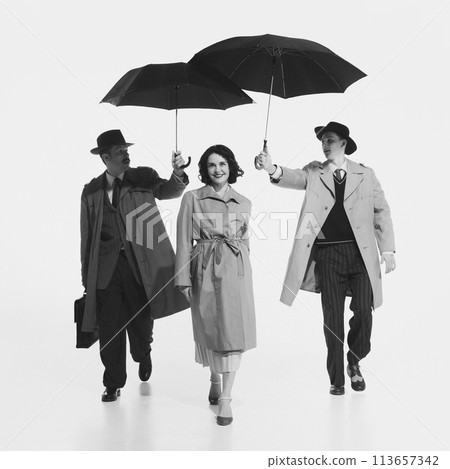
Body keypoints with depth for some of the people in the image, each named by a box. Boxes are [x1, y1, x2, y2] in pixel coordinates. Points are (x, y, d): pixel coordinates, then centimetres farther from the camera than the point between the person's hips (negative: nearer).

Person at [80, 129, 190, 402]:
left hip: (140, 265, -1)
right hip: (106, 268, 1)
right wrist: (86, 277, 9)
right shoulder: (92, 191, 7)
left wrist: (178, 173, -34)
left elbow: (169, 192, -12)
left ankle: (142, 354, 41)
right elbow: (87, 236, 10)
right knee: (109, 328, 2)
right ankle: (113, 383, 16)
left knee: (141, 321, 8)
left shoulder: (143, 178, 4)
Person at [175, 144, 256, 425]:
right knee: (208, 329, 7)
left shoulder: (244, 203, 9)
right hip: (205, 269, -1)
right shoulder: (192, 199, 1)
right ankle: (215, 380, 34)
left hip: (235, 269, 1)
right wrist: (184, 278, -4)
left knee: (233, 330, -6)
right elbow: (184, 241, 0)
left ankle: (226, 398, -3)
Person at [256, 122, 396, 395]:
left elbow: (381, 211, 8)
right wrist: (272, 169, -35)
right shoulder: (314, 173, 7)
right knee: (333, 317, 3)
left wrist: (388, 249, 2)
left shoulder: (365, 175, 8)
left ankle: (355, 363, 23)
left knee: (363, 311, -5)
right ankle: (337, 378, 15)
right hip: (327, 255, 0)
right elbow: (294, 178, -13)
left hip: (360, 252, 0)